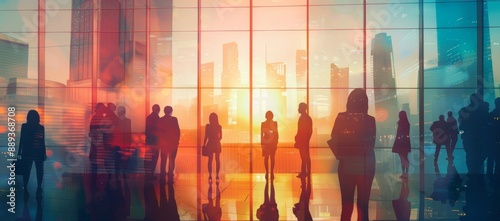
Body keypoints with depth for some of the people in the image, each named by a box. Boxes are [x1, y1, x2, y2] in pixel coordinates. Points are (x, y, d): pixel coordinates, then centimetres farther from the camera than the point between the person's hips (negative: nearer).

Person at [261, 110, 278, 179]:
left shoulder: (275, 123, 3)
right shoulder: (263, 124, 2)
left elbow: (276, 133, 5)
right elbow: (261, 134, 3)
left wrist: (276, 142, 0)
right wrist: (262, 143, -1)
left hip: (273, 142, 1)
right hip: (266, 143, 0)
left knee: (272, 158, 3)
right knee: (266, 158, 1)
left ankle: (272, 172, 8)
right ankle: (267, 172, 8)